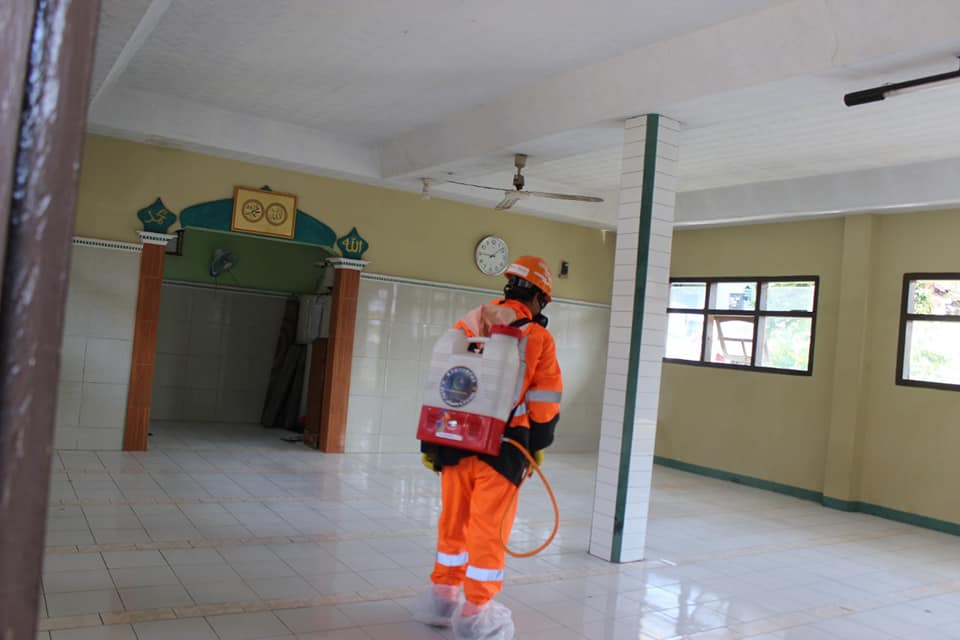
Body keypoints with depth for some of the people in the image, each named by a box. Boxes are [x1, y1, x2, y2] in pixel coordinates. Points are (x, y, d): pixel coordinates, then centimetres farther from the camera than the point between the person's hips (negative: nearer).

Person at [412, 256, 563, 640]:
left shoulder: (468, 323, 8)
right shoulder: (538, 337, -3)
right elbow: (544, 401, -3)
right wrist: (537, 446, 11)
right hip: (503, 446, -4)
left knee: (453, 519, 18)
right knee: (489, 528, 6)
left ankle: (442, 596, 30)